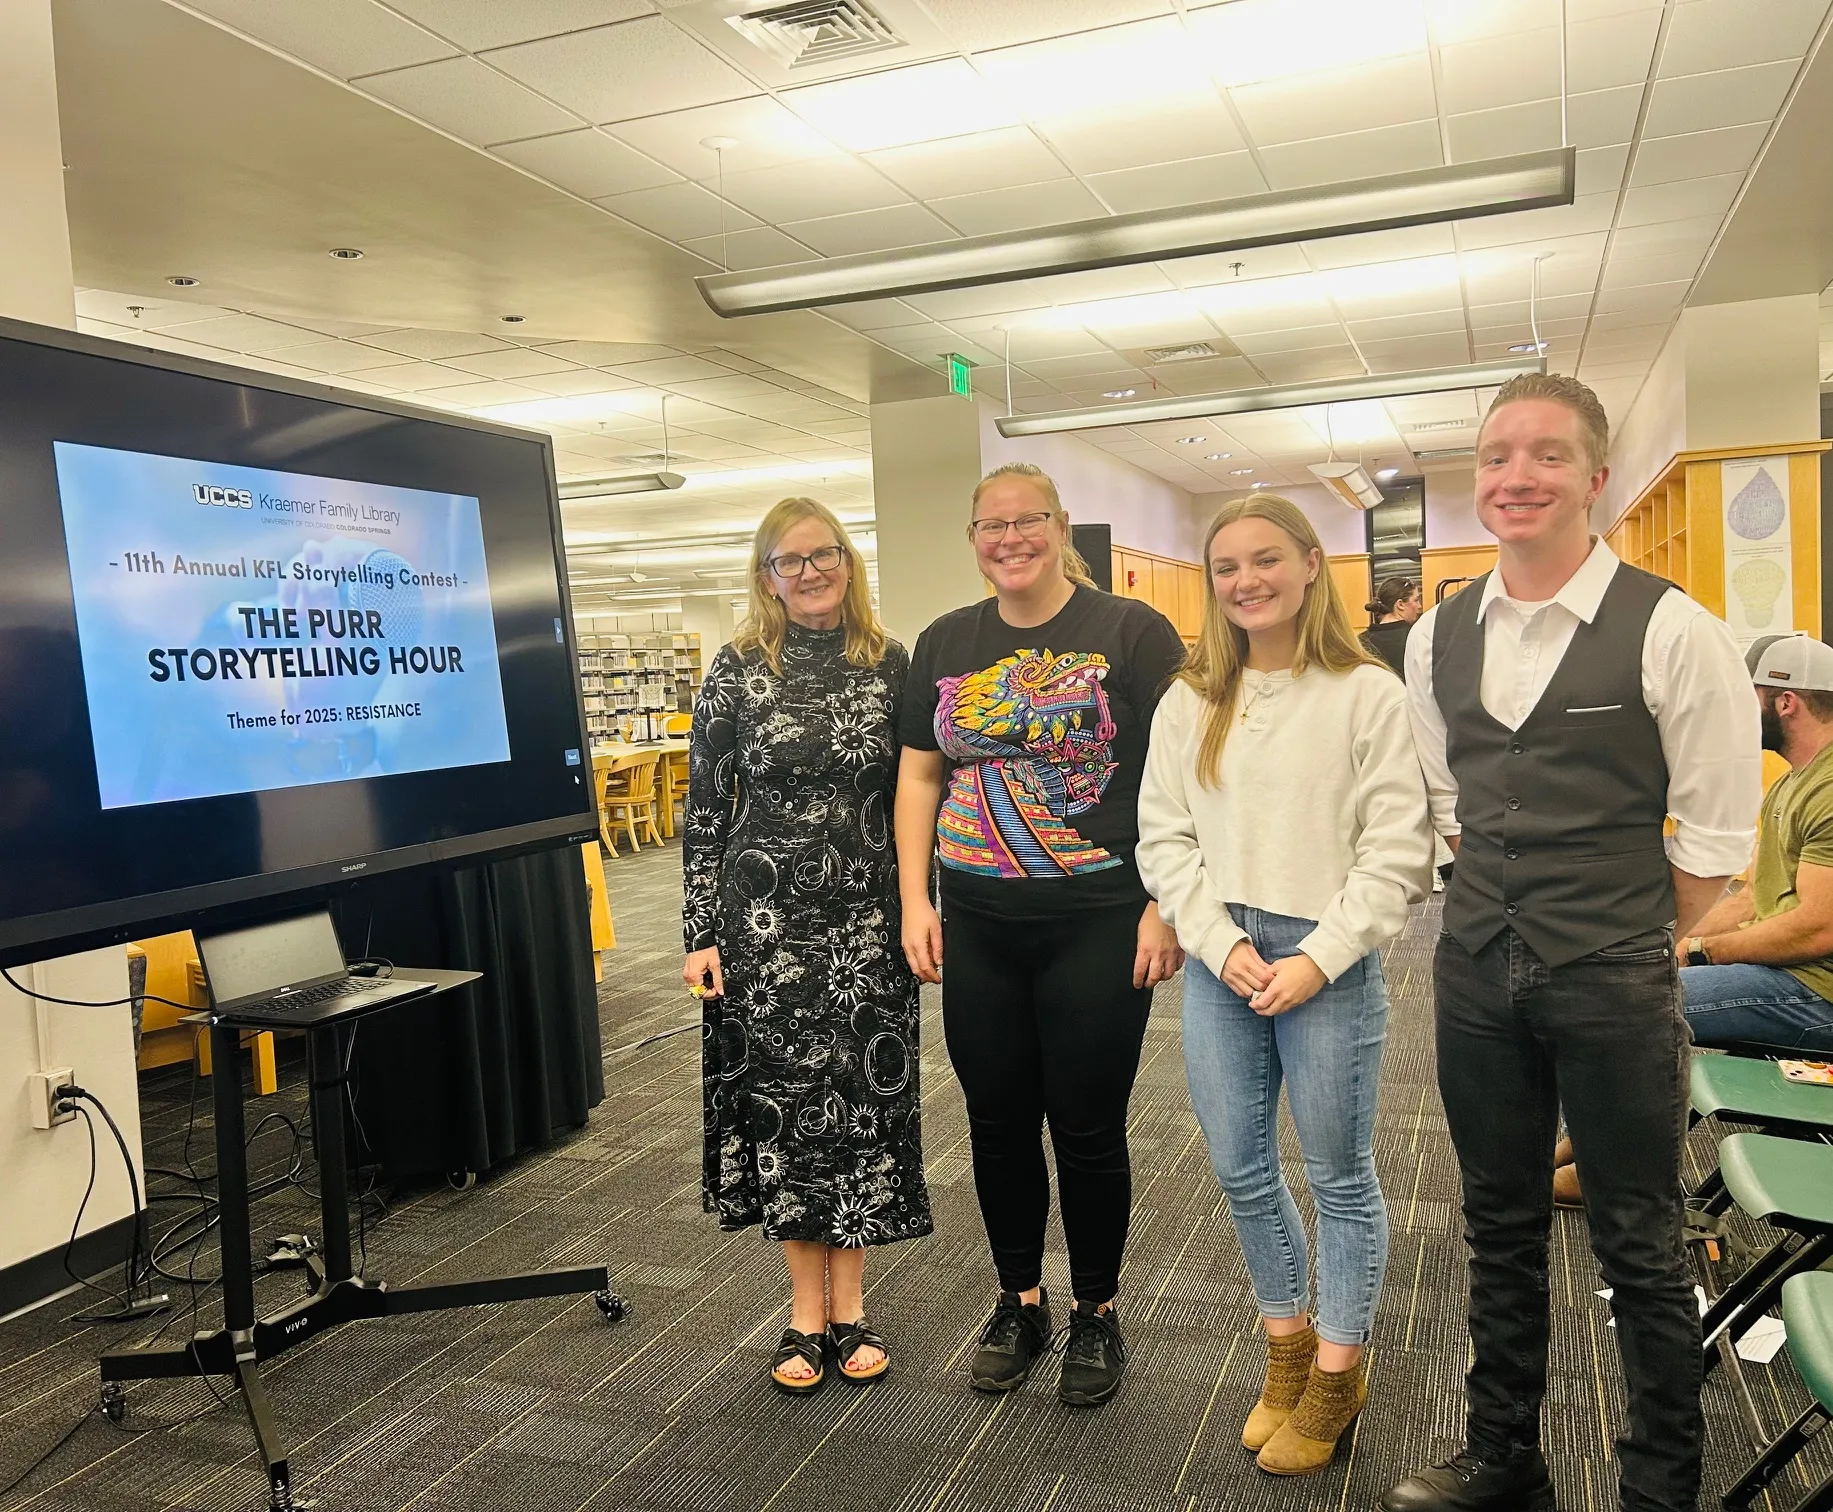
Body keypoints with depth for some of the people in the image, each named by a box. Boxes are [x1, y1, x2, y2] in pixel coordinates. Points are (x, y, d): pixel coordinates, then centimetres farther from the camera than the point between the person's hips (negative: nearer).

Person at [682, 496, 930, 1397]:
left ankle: (850, 1304, 25)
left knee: (863, 1096, 6)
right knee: (782, 1096, 6)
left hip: (866, 917, 1)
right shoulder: (736, 670, -1)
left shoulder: (890, 665, 3)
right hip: (764, 916, -1)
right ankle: (806, 1309, 23)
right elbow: (704, 808, -1)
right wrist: (700, 935, -5)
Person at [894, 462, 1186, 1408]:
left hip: (1096, 924, -4)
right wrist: (914, 902, 4)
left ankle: (1096, 1314, 29)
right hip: (977, 928, 4)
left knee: (1087, 1125, 7)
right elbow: (918, 774, 11)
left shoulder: (1132, 632, -5)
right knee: (997, 1119, 13)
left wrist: (1164, 906, -13)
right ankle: (1019, 1302, 34)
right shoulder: (945, 645, 9)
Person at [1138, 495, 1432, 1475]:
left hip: (1329, 965, -4)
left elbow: (1397, 852, -9)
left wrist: (1318, 958, -15)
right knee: (1241, 1172, 14)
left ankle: (1335, 1376, 30)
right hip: (1218, 962, 4)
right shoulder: (1190, 702, 5)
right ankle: (1288, 1347, 37)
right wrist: (1222, 944, -7)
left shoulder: (1367, 693, -6)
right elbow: (1162, 836, 4)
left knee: (1339, 1175, 11)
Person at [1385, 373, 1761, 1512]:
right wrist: (1510, 903, 12)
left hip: (1615, 987, -4)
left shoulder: (1673, 631, -10)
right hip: (1477, 970, 5)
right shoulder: (1439, 637, 5)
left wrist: (1621, 939, 2)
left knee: (1640, 1246, 9)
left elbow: (1715, 833, -5)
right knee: (1501, 1225, 17)